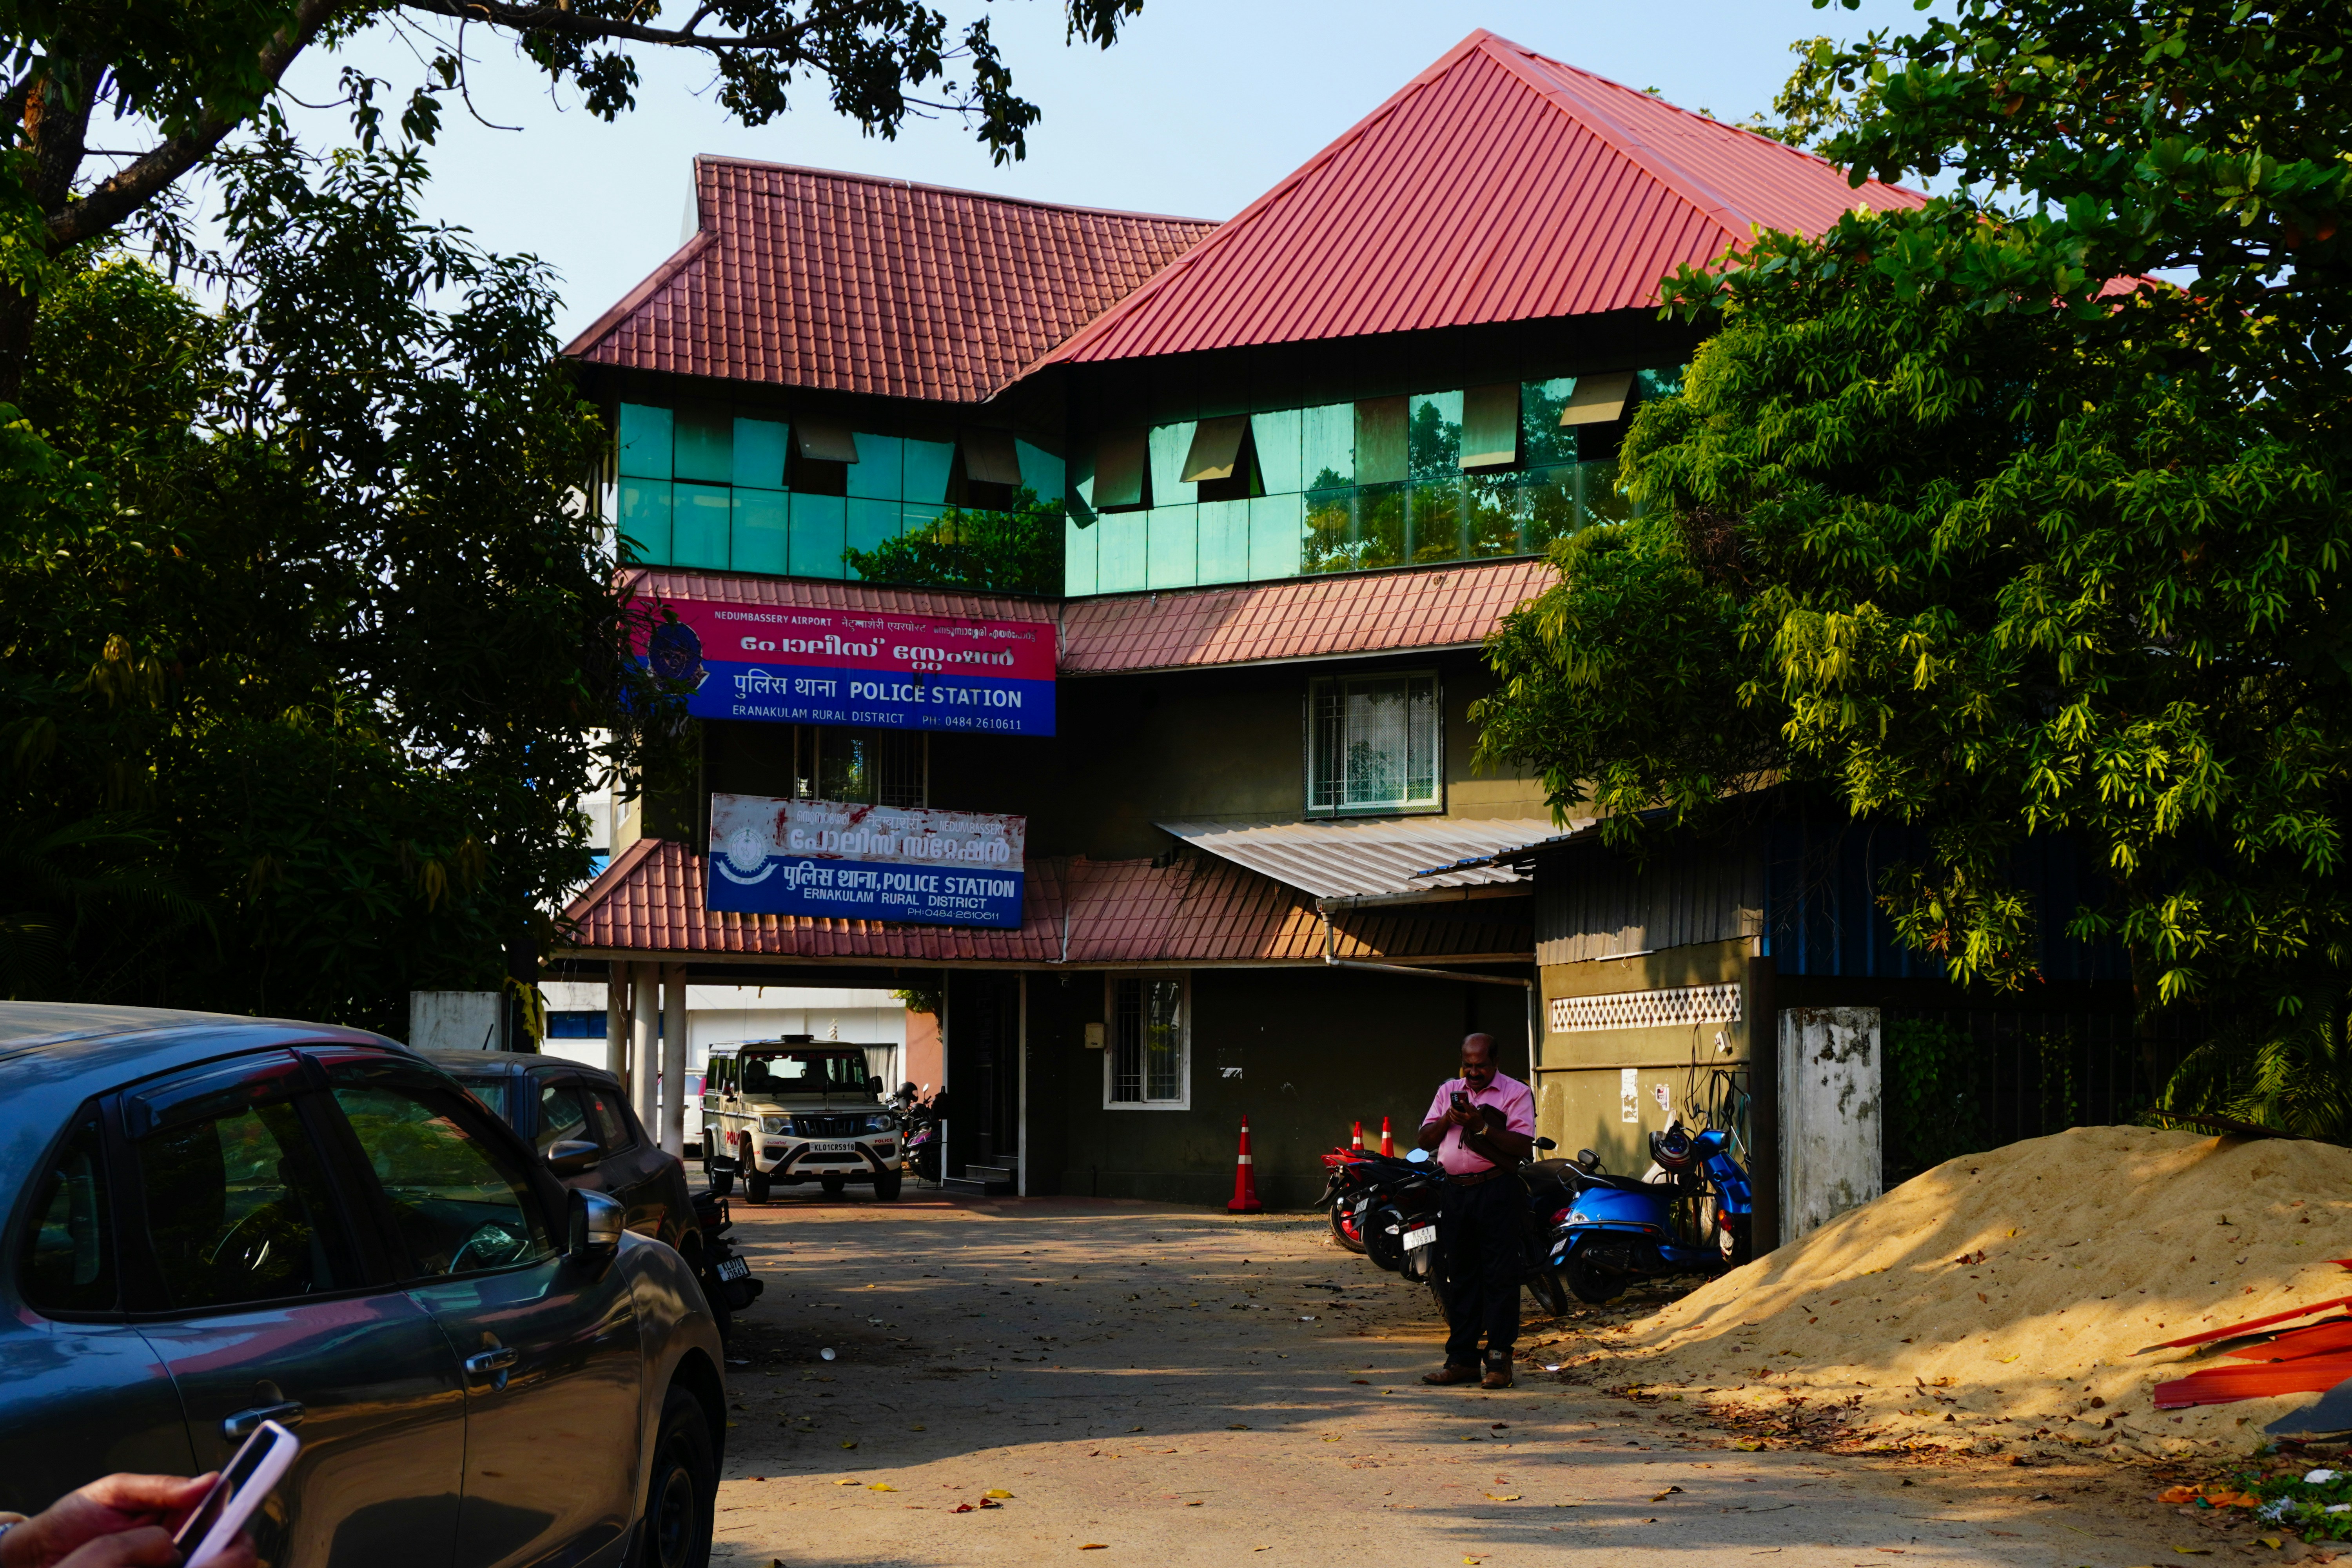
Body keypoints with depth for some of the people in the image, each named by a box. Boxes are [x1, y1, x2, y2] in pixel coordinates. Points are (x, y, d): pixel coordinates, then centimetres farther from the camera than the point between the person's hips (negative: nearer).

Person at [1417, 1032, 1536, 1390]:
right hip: (1455, 1190, 5)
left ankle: (1499, 1360, -2)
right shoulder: (1448, 1091, 16)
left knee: (1499, 1276, -5)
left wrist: (1480, 1125, -18)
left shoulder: (1516, 1093, 1)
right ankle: (1462, 1359, 13)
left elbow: (1522, 1145, -11)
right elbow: (1425, 1140, 12)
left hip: (1498, 1190, -5)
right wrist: (1448, 1119, -6)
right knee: (1460, 1277, 8)